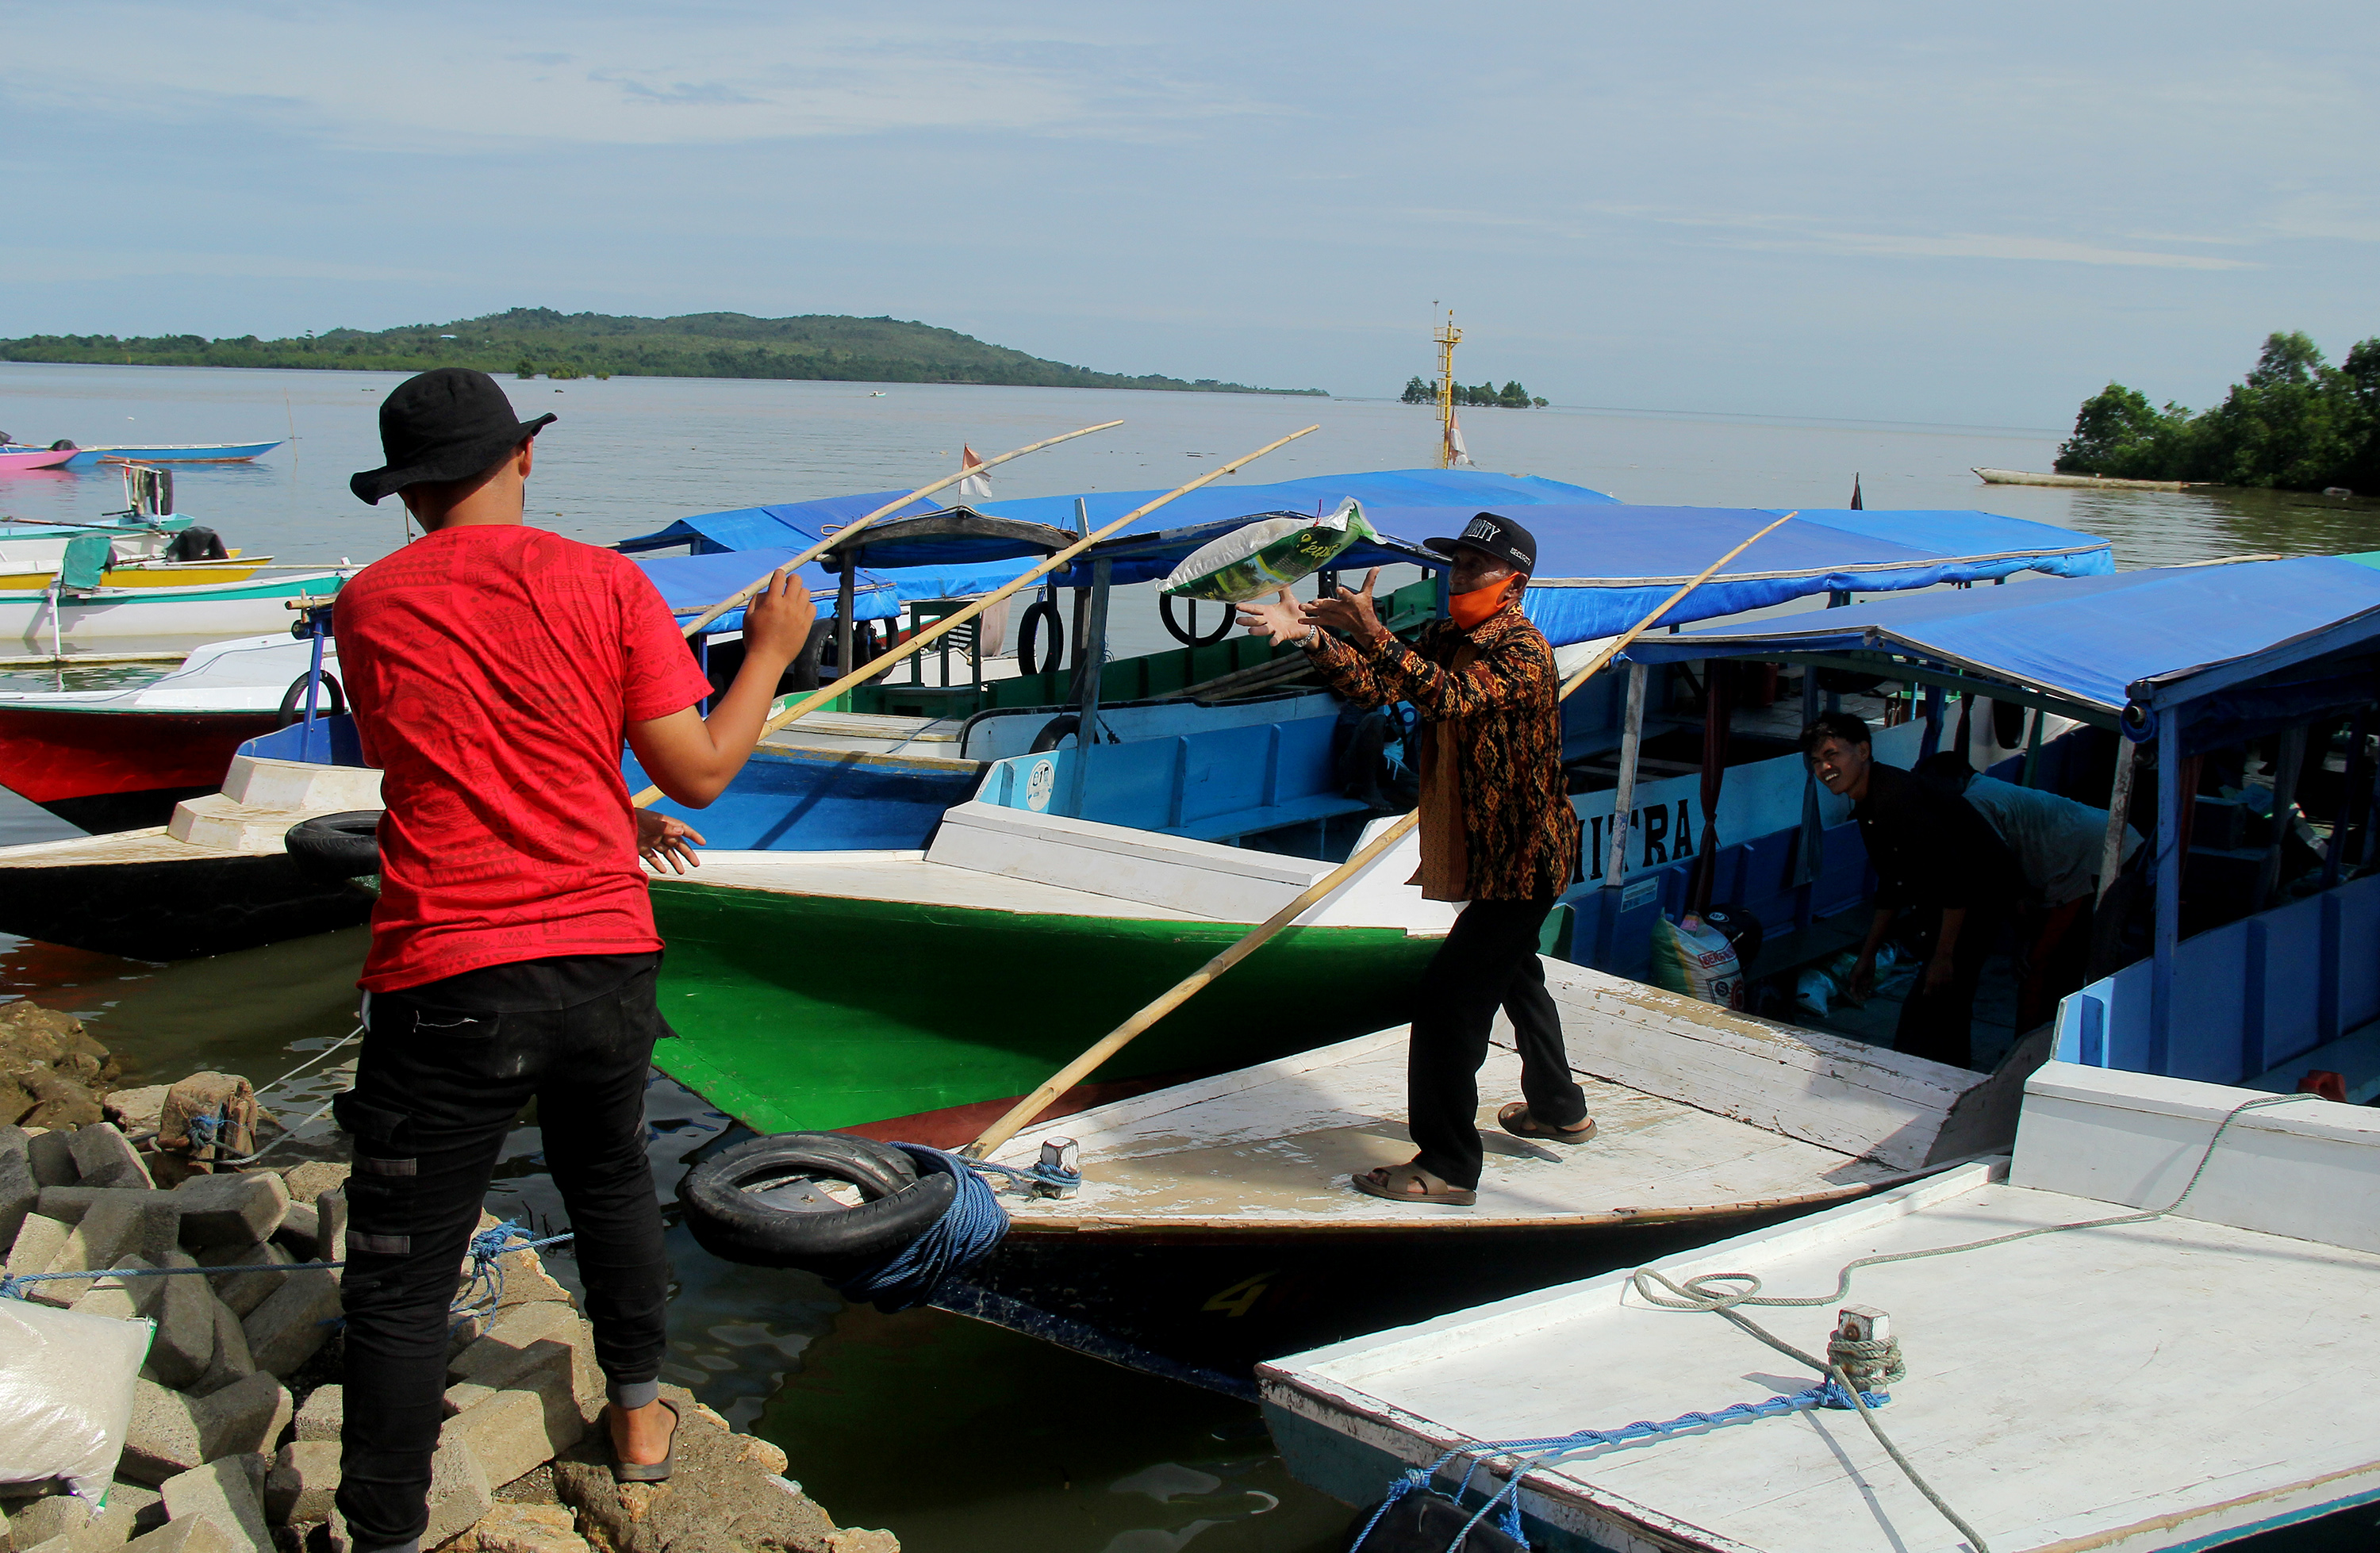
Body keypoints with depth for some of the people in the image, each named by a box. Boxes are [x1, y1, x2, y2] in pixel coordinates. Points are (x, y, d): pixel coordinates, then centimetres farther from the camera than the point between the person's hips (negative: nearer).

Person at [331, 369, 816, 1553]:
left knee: (401, 1278, 5)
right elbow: (698, 771, -3)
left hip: (446, 982, -2)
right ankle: (638, 1421, 44)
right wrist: (772, 651, 13)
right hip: (606, 957, 2)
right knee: (610, 1181, 28)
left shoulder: (368, 609, 1)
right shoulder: (603, 582, -2)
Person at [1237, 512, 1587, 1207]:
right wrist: (1312, 637, -20)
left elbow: (1452, 698, -39)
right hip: (1493, 855, 10)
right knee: (1512, 975, 28)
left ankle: (1448, 1166, -7)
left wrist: (1374, 634, -46)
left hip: (1521, 860, -10)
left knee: (1446, 996, -14)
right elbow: (1373, 686, -5)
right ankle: (1559, 1108, 49)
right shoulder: (1446, 639, 5)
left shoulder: (1522, 651, -21)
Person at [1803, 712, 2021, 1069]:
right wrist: (1867, 956, 23)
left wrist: (1943, 956, -24)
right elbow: (1892, 888, 21)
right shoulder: (1868, 808, 9)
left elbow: (1955, 873, -27)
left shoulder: (1899, 796, -24)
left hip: (1978, 901, -11)